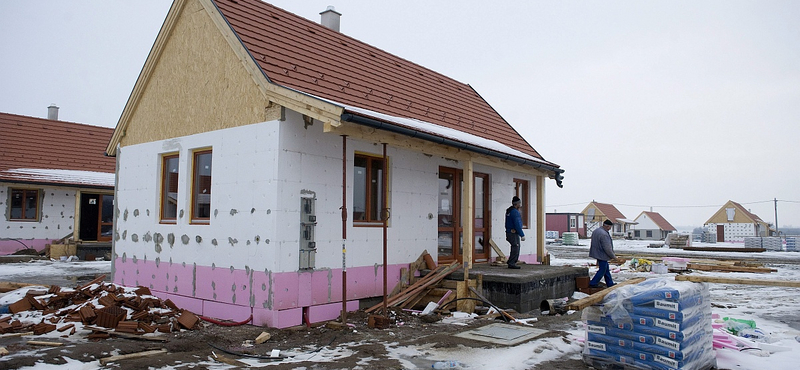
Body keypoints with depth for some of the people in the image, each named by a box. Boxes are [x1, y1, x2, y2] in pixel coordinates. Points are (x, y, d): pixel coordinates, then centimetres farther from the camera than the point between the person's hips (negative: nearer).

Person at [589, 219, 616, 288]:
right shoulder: (604, 234, -24)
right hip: (602, 255, -10)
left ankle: (610, 284, 28)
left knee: (606, 269, 19)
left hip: (598, 253, 10)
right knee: (602, 270, 1)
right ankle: (592, 284, 5)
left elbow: (595, 243, 18)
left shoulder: (596, 231, 7)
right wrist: (613, 256, -11)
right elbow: (607, 248, -23)